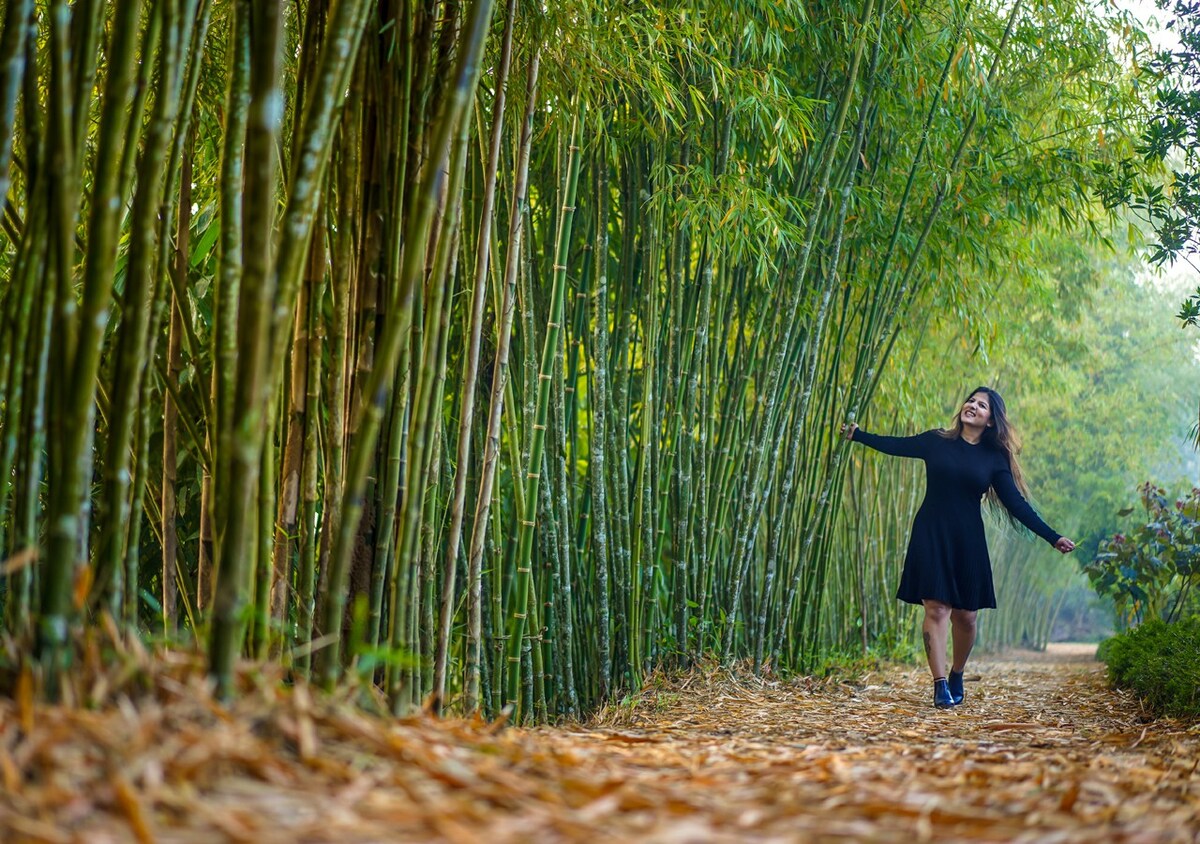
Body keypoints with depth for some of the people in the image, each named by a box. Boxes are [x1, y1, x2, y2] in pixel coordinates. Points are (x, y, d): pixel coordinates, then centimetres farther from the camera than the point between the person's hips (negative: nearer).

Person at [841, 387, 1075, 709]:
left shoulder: (994, 459, 6)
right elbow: (894, 445, 15)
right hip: (931, 535, -1)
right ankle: (940, 686, -11)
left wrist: (1052, 537, -2)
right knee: (936, 609, -10)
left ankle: (956, 677, 26)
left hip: (968, 540, 1)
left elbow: (1017, 504, 4)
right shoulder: (936, 442, 5)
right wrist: (856, 434, 16)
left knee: (965, 615, 3)